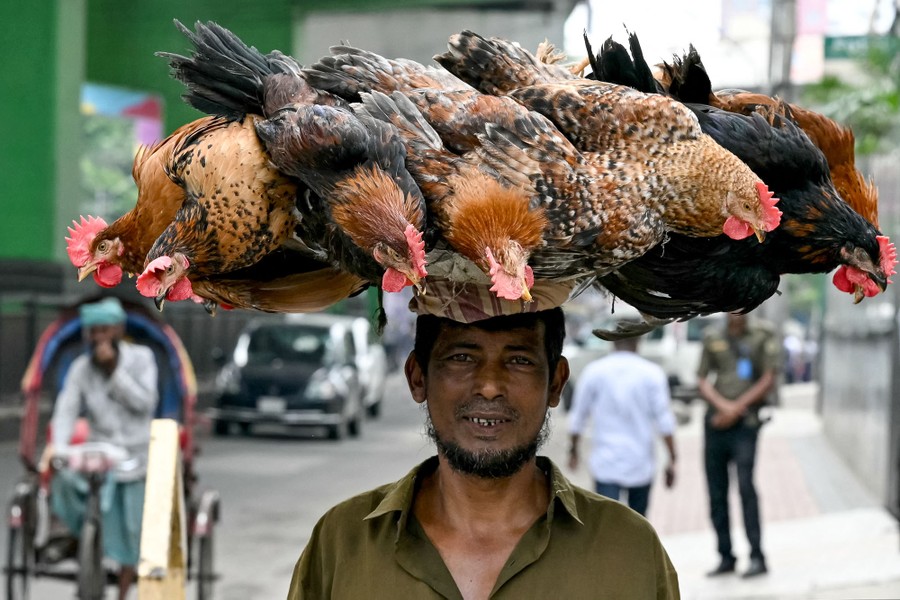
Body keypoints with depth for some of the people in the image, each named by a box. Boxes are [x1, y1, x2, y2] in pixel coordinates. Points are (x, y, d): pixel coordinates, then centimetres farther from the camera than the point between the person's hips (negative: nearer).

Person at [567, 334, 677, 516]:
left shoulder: (594, 371, -1)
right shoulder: (652, 373, -4)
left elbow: (578, 417, 5)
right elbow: (664, 421, -7)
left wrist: (573, 449, 19)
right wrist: (672, 460, -2)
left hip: (606, 463, -1)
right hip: (640, 462, 1)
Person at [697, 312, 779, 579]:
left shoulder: (762, 336, 4)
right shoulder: (712, 338, 12)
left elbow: (768, 380, -1)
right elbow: (702, 380, 9)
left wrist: (738, 408, -8)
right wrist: (723, 405, -8)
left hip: (745, 423, -4)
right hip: (715, 422, 4)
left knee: (745, 484, -17)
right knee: (716, 492, 4)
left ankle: (757, 557, -14)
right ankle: (726, 557, 12)